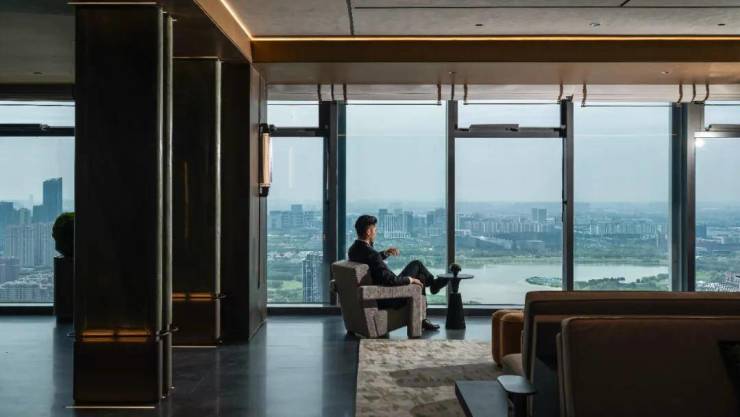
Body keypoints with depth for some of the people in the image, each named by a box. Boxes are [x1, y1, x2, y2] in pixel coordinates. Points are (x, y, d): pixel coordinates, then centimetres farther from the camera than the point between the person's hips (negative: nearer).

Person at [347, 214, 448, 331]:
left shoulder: (353, 249, -1)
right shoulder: (371, 254, -31)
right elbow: (391, 280, -33)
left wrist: (385, 253, 10)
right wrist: (410, 279, -16)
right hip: (386, 300, -9)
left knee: (416, 264, 17)